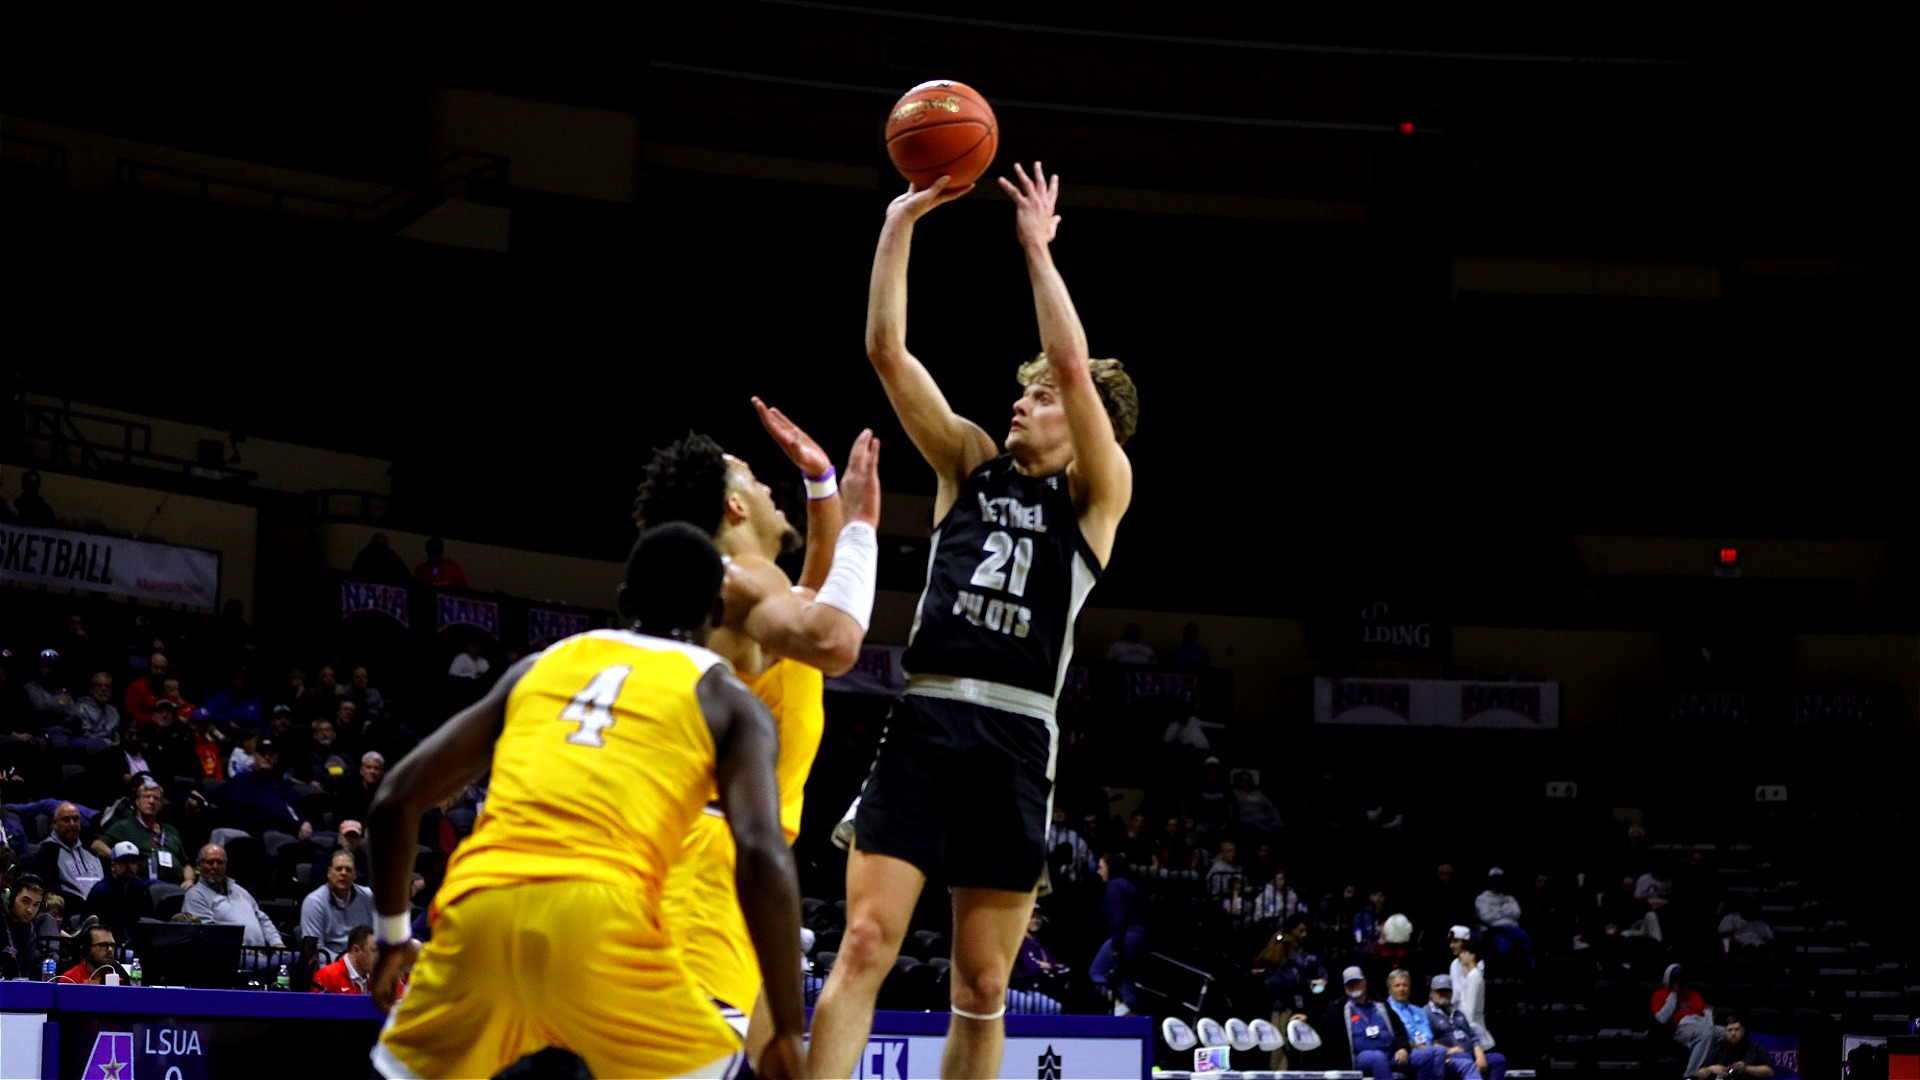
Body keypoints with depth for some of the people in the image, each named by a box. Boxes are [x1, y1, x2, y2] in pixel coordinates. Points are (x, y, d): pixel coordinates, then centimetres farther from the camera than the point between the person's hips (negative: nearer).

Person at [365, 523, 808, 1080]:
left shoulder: (538, 667, 28)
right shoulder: (728, 701, 17)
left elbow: (395, 802, 23)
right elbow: (763, 855, -1)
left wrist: (392, 937, 36)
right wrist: (788, 1030, 1)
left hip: (477, 906, 4)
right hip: (598, 915, -4)